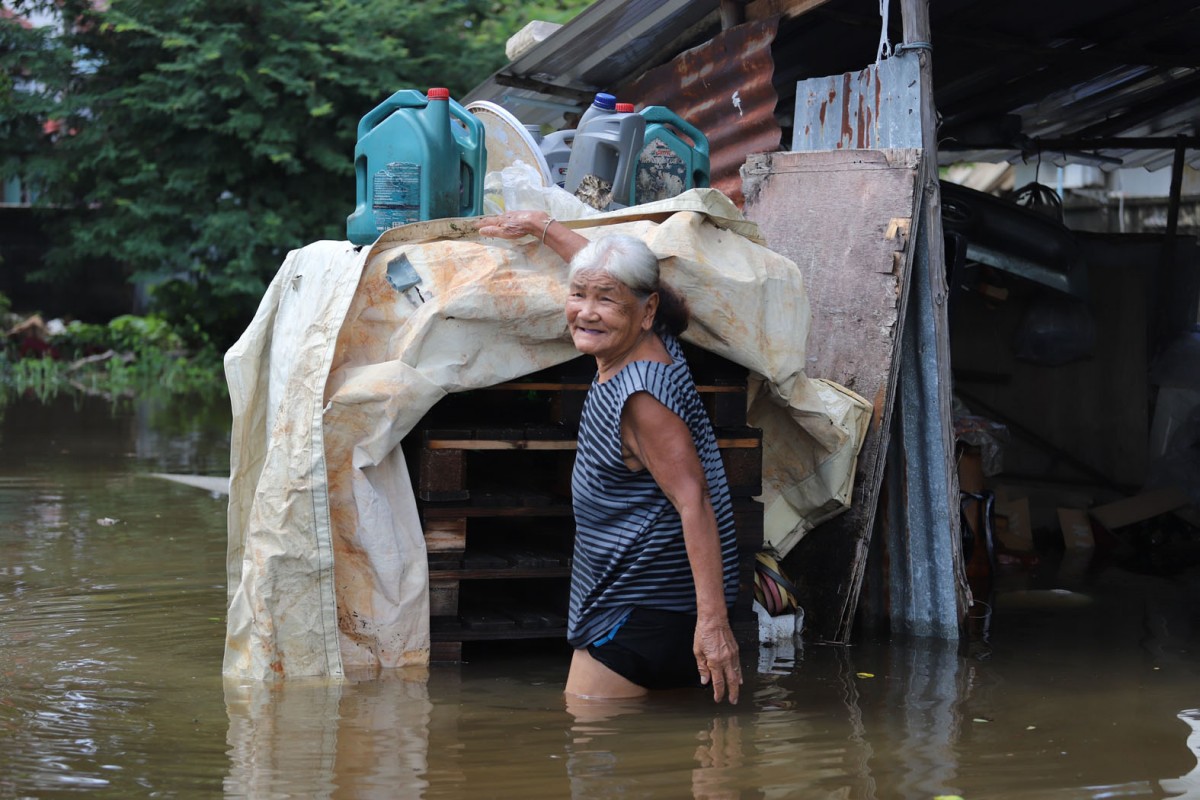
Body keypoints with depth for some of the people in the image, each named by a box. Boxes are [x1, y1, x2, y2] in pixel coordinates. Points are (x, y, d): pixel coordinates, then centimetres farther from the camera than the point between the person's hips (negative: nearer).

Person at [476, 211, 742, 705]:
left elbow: (695, 502, -27)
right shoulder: (649, 347, 8)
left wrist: (713, 619, -33)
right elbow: (605, 268, 30)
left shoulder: (641, 396, -20)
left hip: (641, 615, -10)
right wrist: (539, 226, 43)